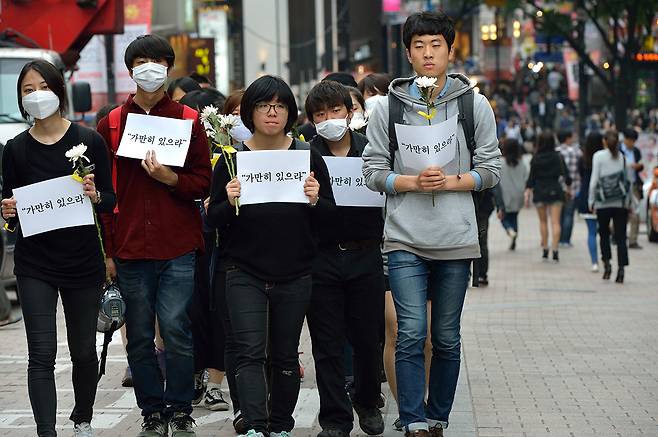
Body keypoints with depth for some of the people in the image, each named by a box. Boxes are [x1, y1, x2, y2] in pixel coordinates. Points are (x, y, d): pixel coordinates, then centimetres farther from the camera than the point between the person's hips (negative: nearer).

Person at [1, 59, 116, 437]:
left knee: (84, 350, 12)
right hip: (35, 265, 0)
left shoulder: (89, 141, -2)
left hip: (84, 262, 0)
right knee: (42, 354, -8)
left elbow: (111, 200, 1)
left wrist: (95, 196, -20)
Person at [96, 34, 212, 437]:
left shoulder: (189, 120, 6)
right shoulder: (111, 124, 9)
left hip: (179, 248, -2)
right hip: (130, 249, 2)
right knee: (140, 338, 4)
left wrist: (170, 178, -15)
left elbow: (203, 183, 4)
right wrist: (107, 249, 4)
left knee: (177, 332, -5)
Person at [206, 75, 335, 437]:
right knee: (250, 352, -11)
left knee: (285, 355, 9)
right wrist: (229, 203, -19)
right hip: (244, 273, -1)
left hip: (294, 275, 2)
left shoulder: (308, 157, 5)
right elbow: (212, 219, 2)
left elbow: (331, 214, 6)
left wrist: (315, 201, -15)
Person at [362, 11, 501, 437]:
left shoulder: (475, 105, 5)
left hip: (456, 240, 1)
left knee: (447, 338, 8)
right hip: (405, 240, -1)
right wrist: (413, 182, -13)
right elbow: (374, 171, 4)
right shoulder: (389, 106, 4)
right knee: (411, 334, -10)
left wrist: (449, 181, -11)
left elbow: (490, 170, 5)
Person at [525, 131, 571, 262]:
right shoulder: (558, 157, -4)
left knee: (543, 221, 14)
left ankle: (545, 249, 15)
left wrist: (527, 192, -1)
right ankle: (555, 250, -12)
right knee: (555, 222, -2)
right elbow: (565, 174, 2)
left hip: (539, 192, 0)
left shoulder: (536, 158, -5)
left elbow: (531, 177, -5)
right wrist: (569, 186, 16)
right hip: (555, 191, 0)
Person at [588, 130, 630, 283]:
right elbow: (627, 179, 5)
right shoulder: (622, 156, 3)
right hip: (621, 202, 1)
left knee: (604, 233, 15)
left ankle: (606, 262, 1)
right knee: (621, 236, 2)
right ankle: (621, 269, -6)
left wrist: (591, 200, 3)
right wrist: (629, 201, 12)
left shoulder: (599, 156, -4)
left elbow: (594, 180, -5)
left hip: (603, 203, -1)